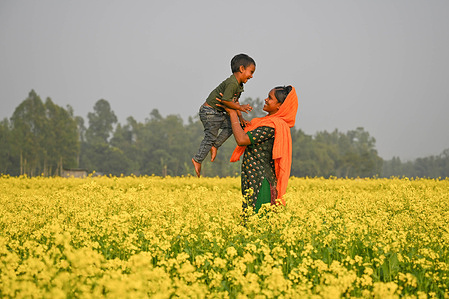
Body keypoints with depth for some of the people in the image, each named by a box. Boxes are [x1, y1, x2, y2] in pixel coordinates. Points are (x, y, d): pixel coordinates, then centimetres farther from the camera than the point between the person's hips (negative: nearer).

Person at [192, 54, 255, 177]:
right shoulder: (232, 83, -24)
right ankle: (197, 160, 6)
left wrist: (240, 118, 6)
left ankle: (215, 146, 14)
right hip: (210, 111, -10)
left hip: (218, 113, 10)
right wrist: (240, 108, -23)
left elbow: (235, 101, 14)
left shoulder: (239, 85, 10)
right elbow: (226, 101, -31)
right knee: (210, 137, -4)